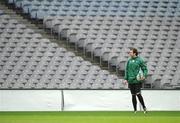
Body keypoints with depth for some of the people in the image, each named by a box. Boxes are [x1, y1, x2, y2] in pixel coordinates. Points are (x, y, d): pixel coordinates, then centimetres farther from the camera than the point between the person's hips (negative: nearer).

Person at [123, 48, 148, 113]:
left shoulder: (140, 60, -4)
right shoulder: (129, 61, 10)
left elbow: (145, 69, -2)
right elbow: (127, 70, 15)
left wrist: (144, 76, -19)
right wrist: (125, 79, 7)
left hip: (137, 80, -5)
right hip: (130, 81, 5)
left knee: (138, 94, -11)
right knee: (133, 95, 8)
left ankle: (144, 107, 4)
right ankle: (135, 109, 15)